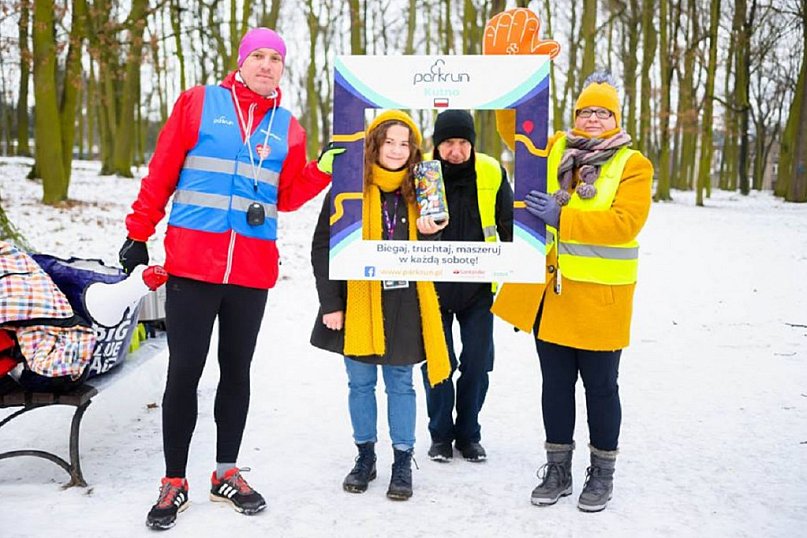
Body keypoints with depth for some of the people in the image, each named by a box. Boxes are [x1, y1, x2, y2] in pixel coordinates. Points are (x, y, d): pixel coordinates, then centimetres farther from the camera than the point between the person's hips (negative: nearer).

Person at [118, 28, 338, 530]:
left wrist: (329, 166, -2)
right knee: (185, 371, 0)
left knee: (237, 371, 11)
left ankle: (227, 474, 24)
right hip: (192, 262, -3)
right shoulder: (199, 102, 1)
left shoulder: (288, 126, 11)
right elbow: (161, 173, 2)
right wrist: (138, 233, 0)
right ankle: (174, 483, 13)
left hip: (254, 271, 3)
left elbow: (287, 196, 12)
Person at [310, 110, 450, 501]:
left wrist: (429, 234, -13)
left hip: (403, 305, 1)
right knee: (360, 382, 9)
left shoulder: (417, 191, 6)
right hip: (356, 302, -1)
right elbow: (322, 247, -4)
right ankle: (365, 456, 24)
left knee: (400, 383, 8)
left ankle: (402, 461, 18)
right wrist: (330, 303, -8)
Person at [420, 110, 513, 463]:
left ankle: (469, 434, 24)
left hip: (478, 285, 1)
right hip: (432, 286, -1)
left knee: (477, 363, 7)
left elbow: (509, 227, 6)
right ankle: (440, 434, 21)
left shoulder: (492, 173, -6)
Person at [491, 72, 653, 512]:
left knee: (600, 385, 7)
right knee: (555, 383, 11)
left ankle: (602, 473, 22)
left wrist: (562, 218, -21)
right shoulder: (554, 149, 10)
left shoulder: (633, 165, -4)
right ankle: (558, 469, 24)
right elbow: (515, 129, 13)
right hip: (550, 290, 4)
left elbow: (625, 222, -17)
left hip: (600, 296, -4)